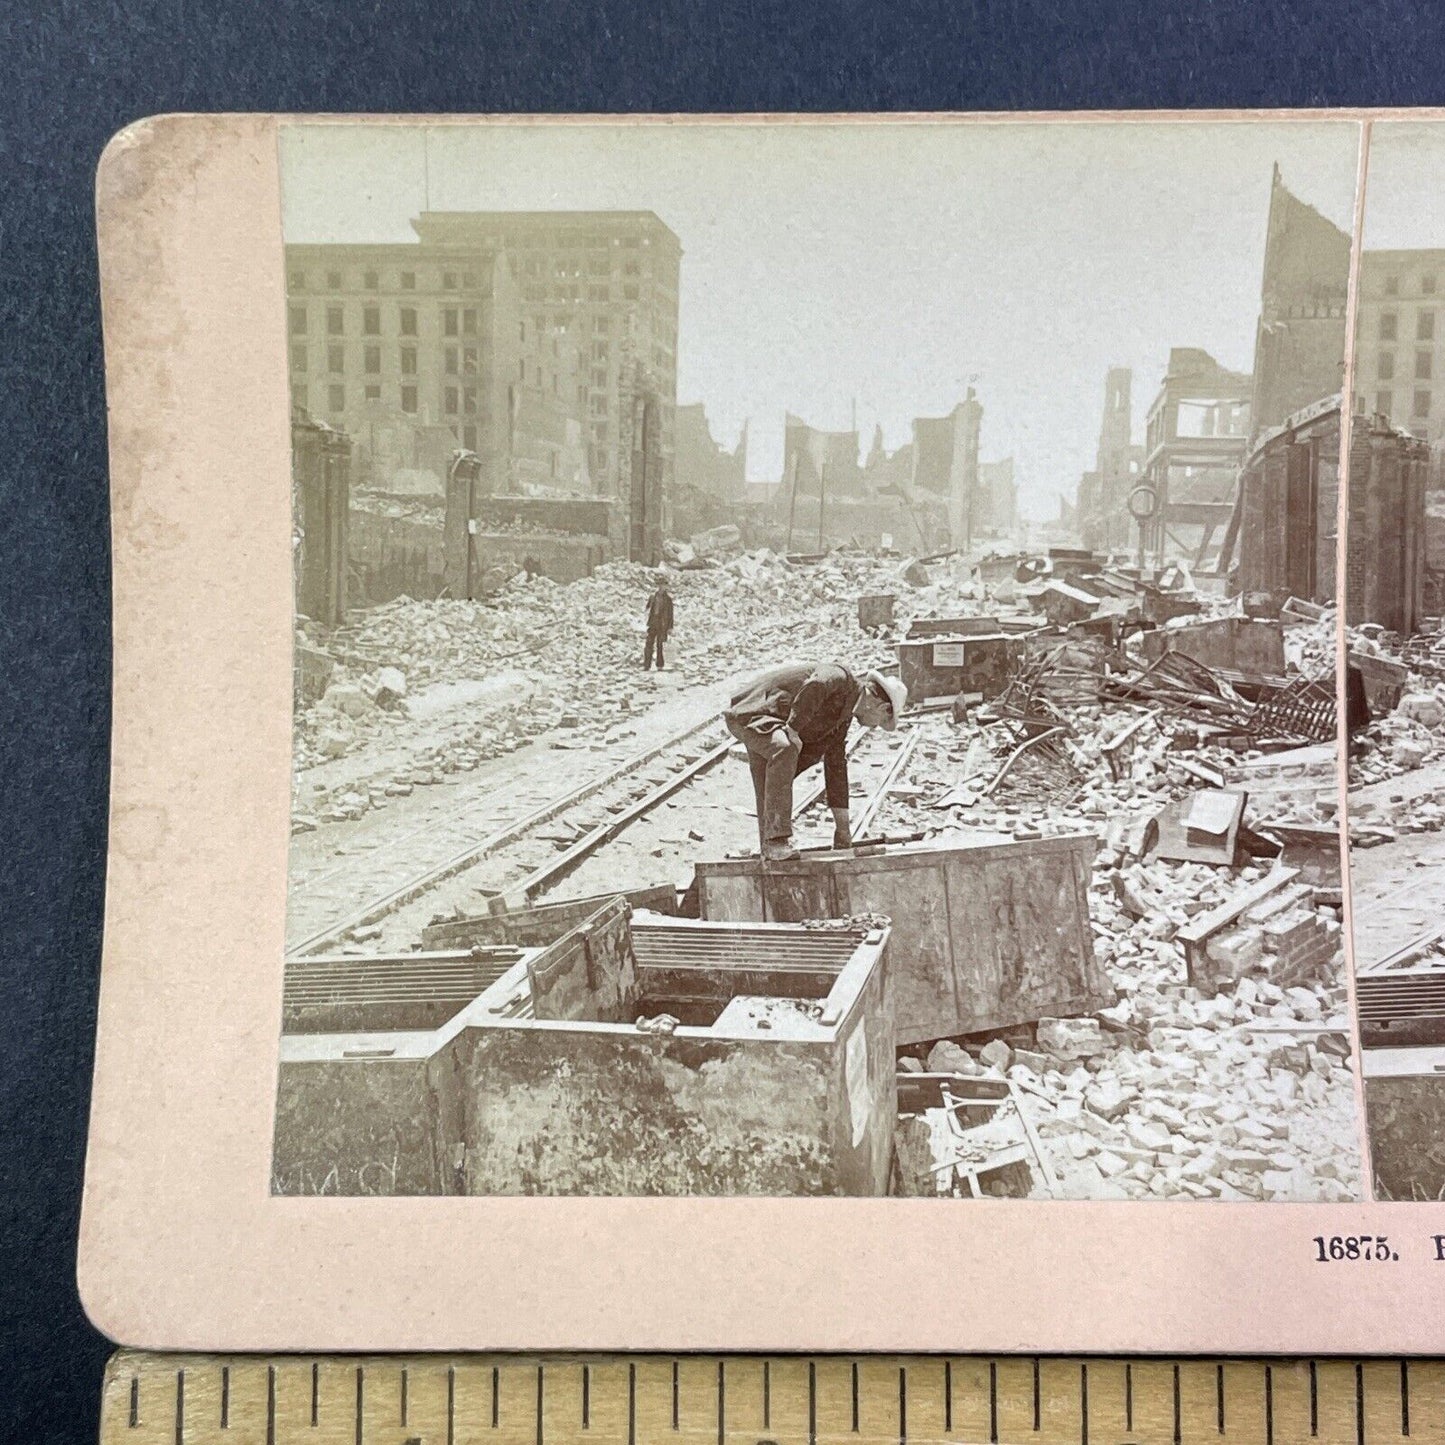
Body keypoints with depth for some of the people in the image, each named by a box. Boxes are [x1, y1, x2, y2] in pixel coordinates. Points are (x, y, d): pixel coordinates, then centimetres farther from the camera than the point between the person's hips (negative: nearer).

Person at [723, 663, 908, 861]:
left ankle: (768, 847, 31)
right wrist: (794, 729, -32)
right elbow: (815, 687, -40)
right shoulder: (841, 677, -15)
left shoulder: (842, 715, 13)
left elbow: (836, 768, 18)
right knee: (785, 750, -32)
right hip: (746, 713, -11)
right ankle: (775, 840, -31)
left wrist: (843, 828, 18)